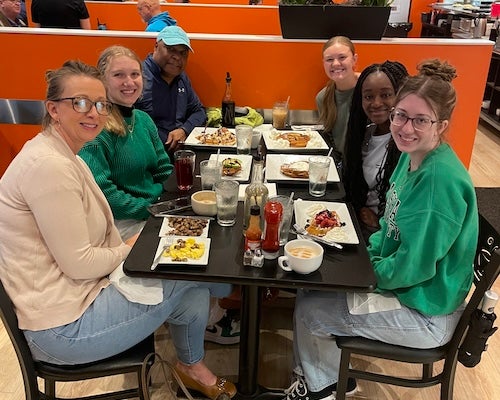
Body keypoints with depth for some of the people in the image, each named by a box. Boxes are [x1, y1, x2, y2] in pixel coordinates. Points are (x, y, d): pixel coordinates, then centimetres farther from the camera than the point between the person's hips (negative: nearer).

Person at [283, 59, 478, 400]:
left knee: (308, 310, -2)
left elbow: (414, 266, -27)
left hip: (426, 314, -8)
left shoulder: (441, 179, -30)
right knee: (310, 287, 11)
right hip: (399, 285, 9)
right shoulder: (413, 156, -1)